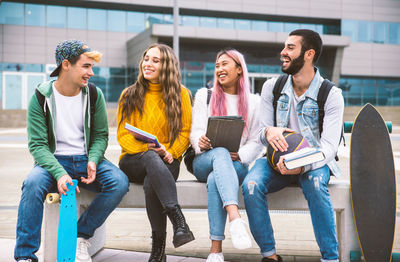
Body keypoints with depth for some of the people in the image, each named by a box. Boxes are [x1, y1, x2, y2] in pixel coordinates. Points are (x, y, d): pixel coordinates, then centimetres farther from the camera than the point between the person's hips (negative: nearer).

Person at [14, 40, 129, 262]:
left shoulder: (94, 94, 3)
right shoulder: (41, 97, -5)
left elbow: (101, 135, 8)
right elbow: (37, 144, -9)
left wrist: (93, 161, -15)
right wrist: (59, 173, -27)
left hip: (87, 159, 2)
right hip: (54, 160, -2)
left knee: (120, 182, -26)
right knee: (33, 183, -34)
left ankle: (81, 235, -6)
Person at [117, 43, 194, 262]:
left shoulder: (181, 94, 9)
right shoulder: (129, 94, 10)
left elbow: (185, 132, 4)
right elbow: (122, 134, 4)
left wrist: (169, 152, -15)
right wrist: (146, 149, -16)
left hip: (166, 162, 0)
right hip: (133, 161, 0)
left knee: (151, 183, -37)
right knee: (151, 158, -38)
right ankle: (179, 221, -48)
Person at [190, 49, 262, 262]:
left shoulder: (253, 102, 15)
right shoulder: (204, 95, 17)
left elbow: (256, 142, 7)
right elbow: (195, 132, 7)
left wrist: (240, 156, -14)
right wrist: (200, 142, -19)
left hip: (237, 164, 0)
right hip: (203, 162, 0)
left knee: (215, 180, -36)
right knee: (220, 153, -38)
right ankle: (235, 218, -57)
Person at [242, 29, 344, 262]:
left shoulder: (331, 95, -9)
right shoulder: (272, 87, 2)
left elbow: (329, 147, -17)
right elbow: (261, 133, 3)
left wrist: (302, 165, -38)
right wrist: (269, 131, -24)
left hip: (314, 162, -2)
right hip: (278, 159, 3)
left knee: (316, 184, -37)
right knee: (251, 185, -28)